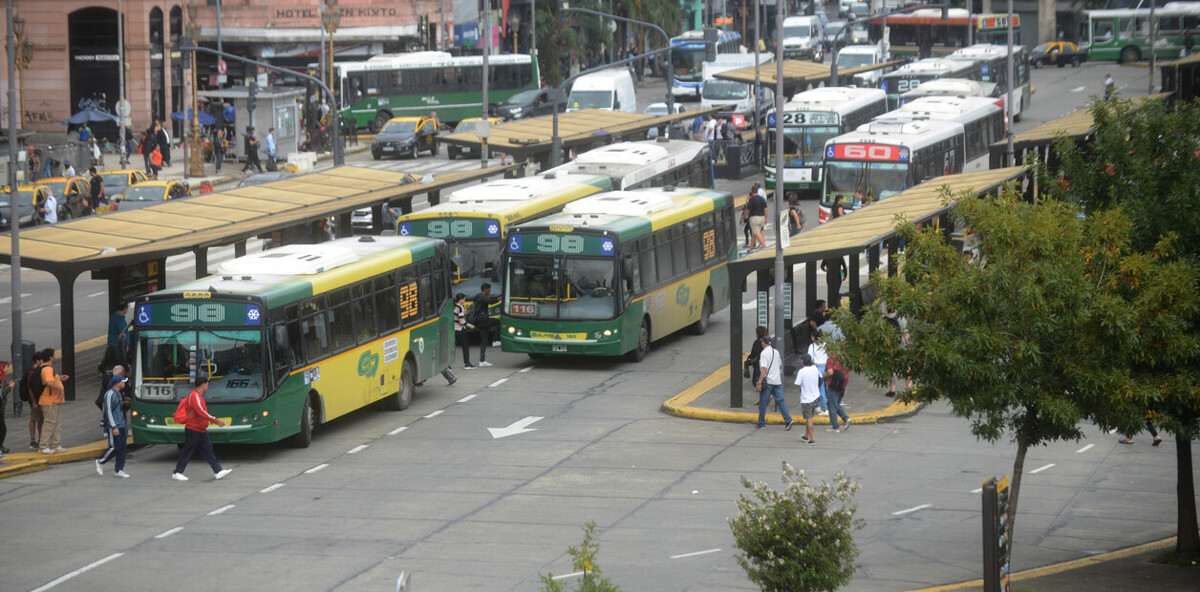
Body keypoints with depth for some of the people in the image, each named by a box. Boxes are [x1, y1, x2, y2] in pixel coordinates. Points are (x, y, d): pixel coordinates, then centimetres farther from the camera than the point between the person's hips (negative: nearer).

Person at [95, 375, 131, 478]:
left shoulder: (118, 394, 15)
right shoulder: (109, 394, -13)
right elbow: (108, 411, -16)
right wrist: (114, 427, -19)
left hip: (121, 425, 9)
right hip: (113, 426, -9)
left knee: (122, 447, 4)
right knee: (114, 447, -7)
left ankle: (120, 470, 7)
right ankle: (100, 462, 14)